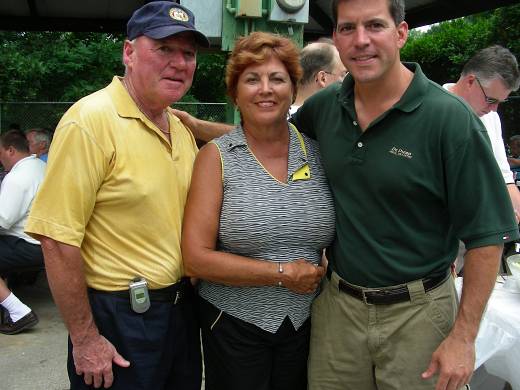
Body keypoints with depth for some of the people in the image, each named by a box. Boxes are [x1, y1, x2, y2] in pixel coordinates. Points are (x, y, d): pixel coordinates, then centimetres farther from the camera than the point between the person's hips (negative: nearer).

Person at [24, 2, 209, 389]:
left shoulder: (182, 129, 6)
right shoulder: (90, 121, -18)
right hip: (118, 318, -7)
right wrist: (85, 339, -17)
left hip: (181, 309, 8)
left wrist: (190, 296, 13)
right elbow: (58, 240, -21)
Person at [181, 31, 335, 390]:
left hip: (306, 322, 3)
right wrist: (283, 274, -14)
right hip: (234, 325, -2)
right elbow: (197, 258, -14)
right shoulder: (216, 156, -9)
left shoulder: (316, 150, -1)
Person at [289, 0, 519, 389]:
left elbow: (487, 235, -13)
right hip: (336, 303, 4)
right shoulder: (323, 107, -2)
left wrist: (464, 336, -14)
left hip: (417, 313, -4)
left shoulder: (450, 119, -16)